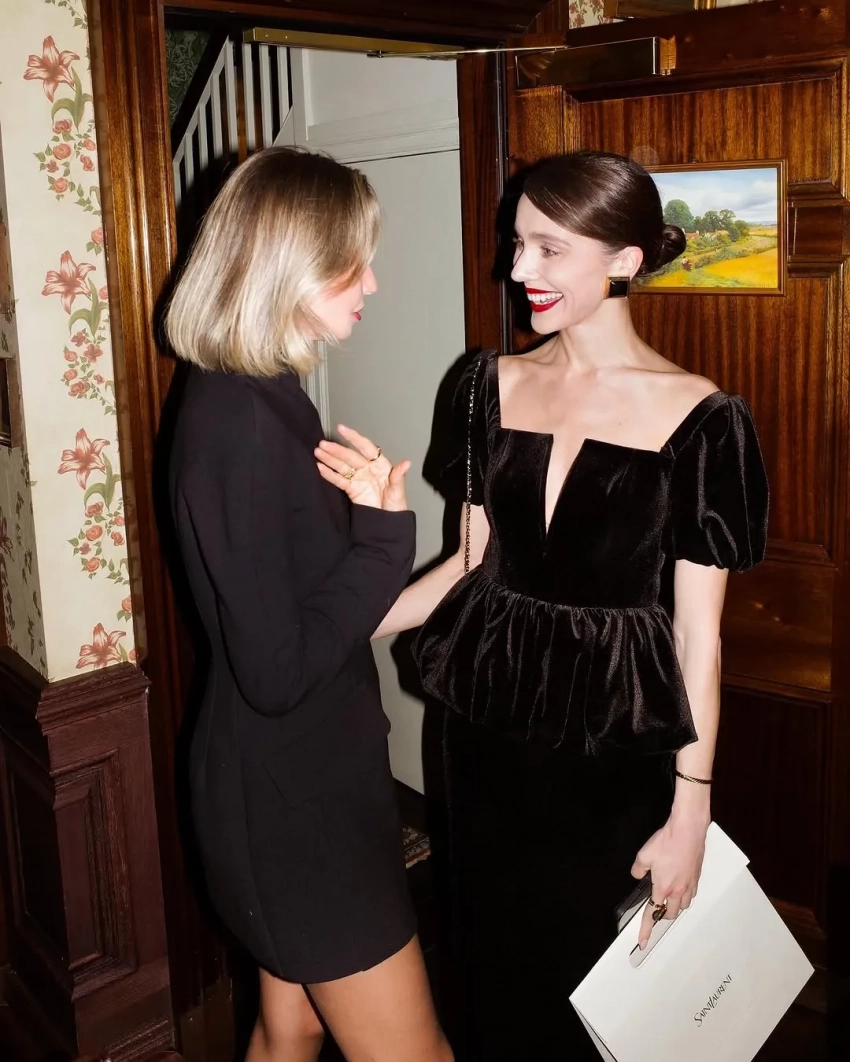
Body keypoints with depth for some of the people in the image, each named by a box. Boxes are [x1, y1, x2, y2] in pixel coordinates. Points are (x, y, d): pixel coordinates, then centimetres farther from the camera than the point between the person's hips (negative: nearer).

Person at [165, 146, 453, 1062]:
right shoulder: (239, 424, -24)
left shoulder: (255, 397, 6)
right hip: (292, 798, -9)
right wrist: (384, 536, -19)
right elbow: (276, 668, -26)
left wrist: (363, 523, -6)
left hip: (302, 779, 9)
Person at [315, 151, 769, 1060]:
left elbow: (698, 632, -10)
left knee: (589, 975, 13)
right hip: (489, 728, 4)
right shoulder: (494, 385, 1)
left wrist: (690, 813, -8)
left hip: (616, 750, -3)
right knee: (492, 963, 18)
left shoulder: (699, 419, -12)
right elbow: (474, 561, 8)